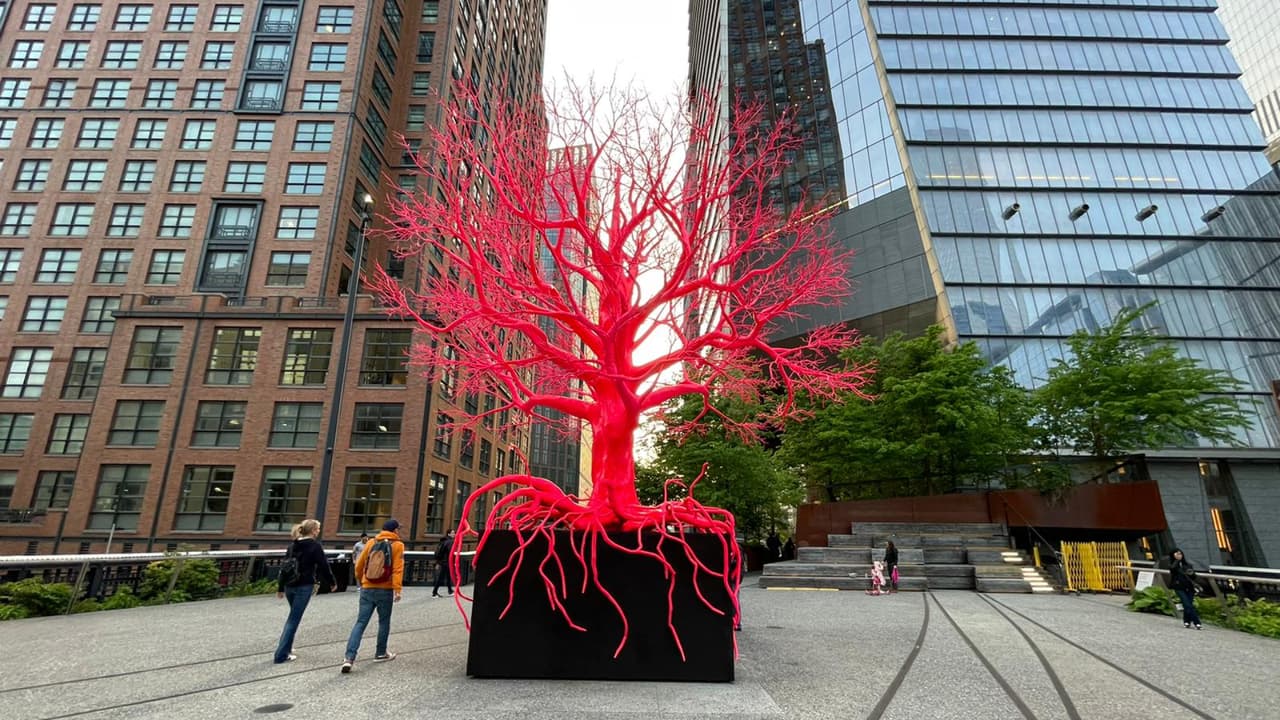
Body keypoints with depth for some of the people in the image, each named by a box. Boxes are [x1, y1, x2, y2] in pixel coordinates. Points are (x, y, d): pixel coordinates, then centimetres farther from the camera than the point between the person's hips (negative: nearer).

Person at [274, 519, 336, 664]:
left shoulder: (293, 545, 11)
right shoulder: (315, 545, -9)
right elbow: (323, 566, -9)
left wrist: (280, 587, 21)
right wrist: (332, 582, 4)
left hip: (289, 585, 7)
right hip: (304, 586, -7)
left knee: (293, 616, 24)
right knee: (294, 619, -1)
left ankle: (285, 646, 27)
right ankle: (282, 654, 1)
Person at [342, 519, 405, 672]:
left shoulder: (371, 542, 8)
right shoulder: (398, 545, -4)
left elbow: (359, 565, 14)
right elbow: (397, 569, -14)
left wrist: (360, 580, 31)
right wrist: (397, 589, -16)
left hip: (367, 588, 3)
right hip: (385, 590, -3)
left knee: (360, 623, 4)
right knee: (384, 622, 14)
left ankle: (349, 657, -7)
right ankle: (381, 653, 25)